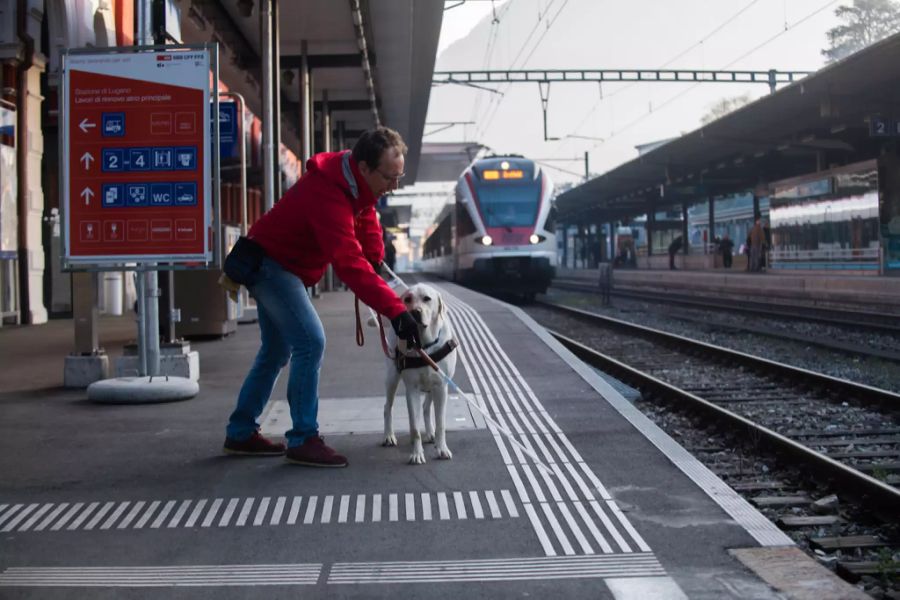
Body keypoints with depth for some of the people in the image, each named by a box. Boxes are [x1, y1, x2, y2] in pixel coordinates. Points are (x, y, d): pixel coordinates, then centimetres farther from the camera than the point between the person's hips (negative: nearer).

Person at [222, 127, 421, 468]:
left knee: (277, 349, 16)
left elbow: (366, 219, 13)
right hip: (269, 264, -10)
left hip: (276, 266, 10)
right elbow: (349, 264, -43)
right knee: (310, 341, -19)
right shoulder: (328, 196, -35)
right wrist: (395, 311, -48)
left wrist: (376, 259, -2)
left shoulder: (358, 182, -6)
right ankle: (303, 440, -13)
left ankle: (240, 433, 26)